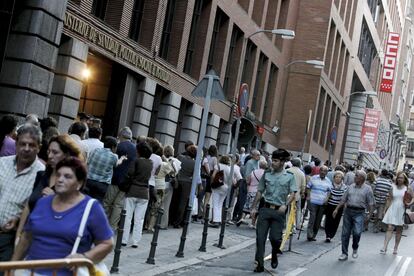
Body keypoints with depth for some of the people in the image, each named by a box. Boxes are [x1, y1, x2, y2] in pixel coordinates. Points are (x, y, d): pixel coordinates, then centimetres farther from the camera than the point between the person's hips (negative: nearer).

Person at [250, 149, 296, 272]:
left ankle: (274, 256, 27)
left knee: (275, 237, -5)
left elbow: (292, 194, -5)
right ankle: (259, 264, 4)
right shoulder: (267, 174, 7)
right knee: (260, 237, -3)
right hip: (265, 208, 2)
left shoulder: (289, 176, 1)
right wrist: (254, 207, 9)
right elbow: (260, 191, 12)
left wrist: (285, 205, -21)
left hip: (279, 211, -2)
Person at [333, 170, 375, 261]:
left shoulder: (367, 189, 1)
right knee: (345, 233, 3)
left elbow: (371, 203, -1)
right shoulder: (350, 187, 13)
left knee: (357, 232, -18)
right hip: (348, 211, 4)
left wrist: (370, 214, -10)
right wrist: (337, 209, 8)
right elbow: (343, 200, 15)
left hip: (359, 213, -4)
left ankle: (355, 249, 11)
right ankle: (344, 254, 14)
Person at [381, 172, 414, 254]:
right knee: (389, 228, -9)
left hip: (401, 211, 0)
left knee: (399, 230, 9)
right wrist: (386, 209, 3)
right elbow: (389, 199, 7)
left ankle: (396, 248, 20)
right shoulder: (393, 188, 5)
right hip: (392, 210, 0)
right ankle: (384, 247, -15)